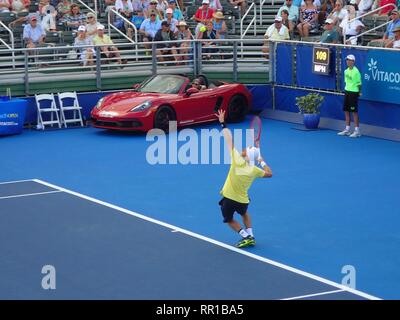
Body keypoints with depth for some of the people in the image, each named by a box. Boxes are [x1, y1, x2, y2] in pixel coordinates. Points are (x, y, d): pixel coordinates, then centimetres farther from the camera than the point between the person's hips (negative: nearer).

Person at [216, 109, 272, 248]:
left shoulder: (237, 160, -16)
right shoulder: (255, 170, -6)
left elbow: (229, 140, -11)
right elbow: (269, 174, 13)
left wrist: (222, 123, -5)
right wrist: (262, 161, 21)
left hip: (229, 198, -3)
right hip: (243, 200, 3)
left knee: (229, 219, 22)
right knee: (244, 214, 36)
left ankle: (245, 236, 3)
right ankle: (250, 235, 22)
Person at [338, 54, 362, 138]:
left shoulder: (356, 71, -14)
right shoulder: (346, 71, 9)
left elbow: (359, 83, -11)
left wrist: (358, 93, -10)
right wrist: (346, 90, 12)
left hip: (354, 92, -8)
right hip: (347, 91, 8)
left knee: (354, 112, -3)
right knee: (346, 111, 10)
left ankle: (357, 131, 3)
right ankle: (347, 129, 19)